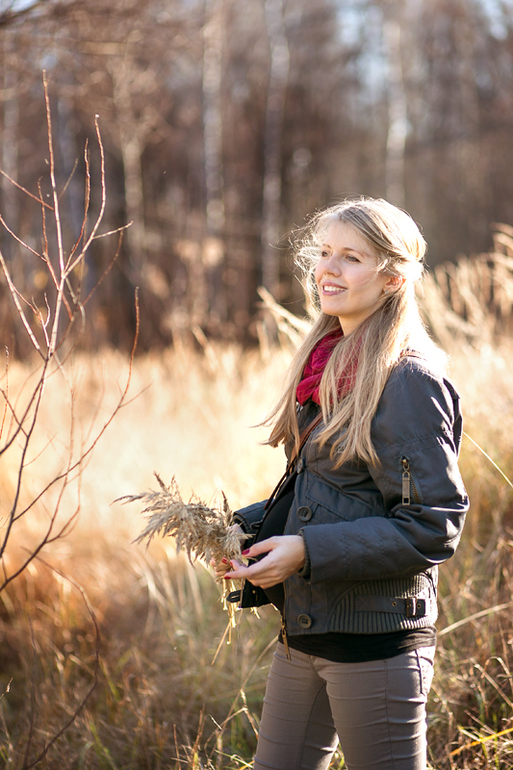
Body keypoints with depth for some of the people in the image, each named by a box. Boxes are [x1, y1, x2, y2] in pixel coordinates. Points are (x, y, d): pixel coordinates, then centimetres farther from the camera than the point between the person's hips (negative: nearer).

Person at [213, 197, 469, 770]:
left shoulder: (410, 380, -15)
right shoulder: (325, 366, 10)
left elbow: (434, 526, -18)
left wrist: (309, 551, -21)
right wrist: (248, 530, 4)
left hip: (376, 639, -8)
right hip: (302, 631, 8)